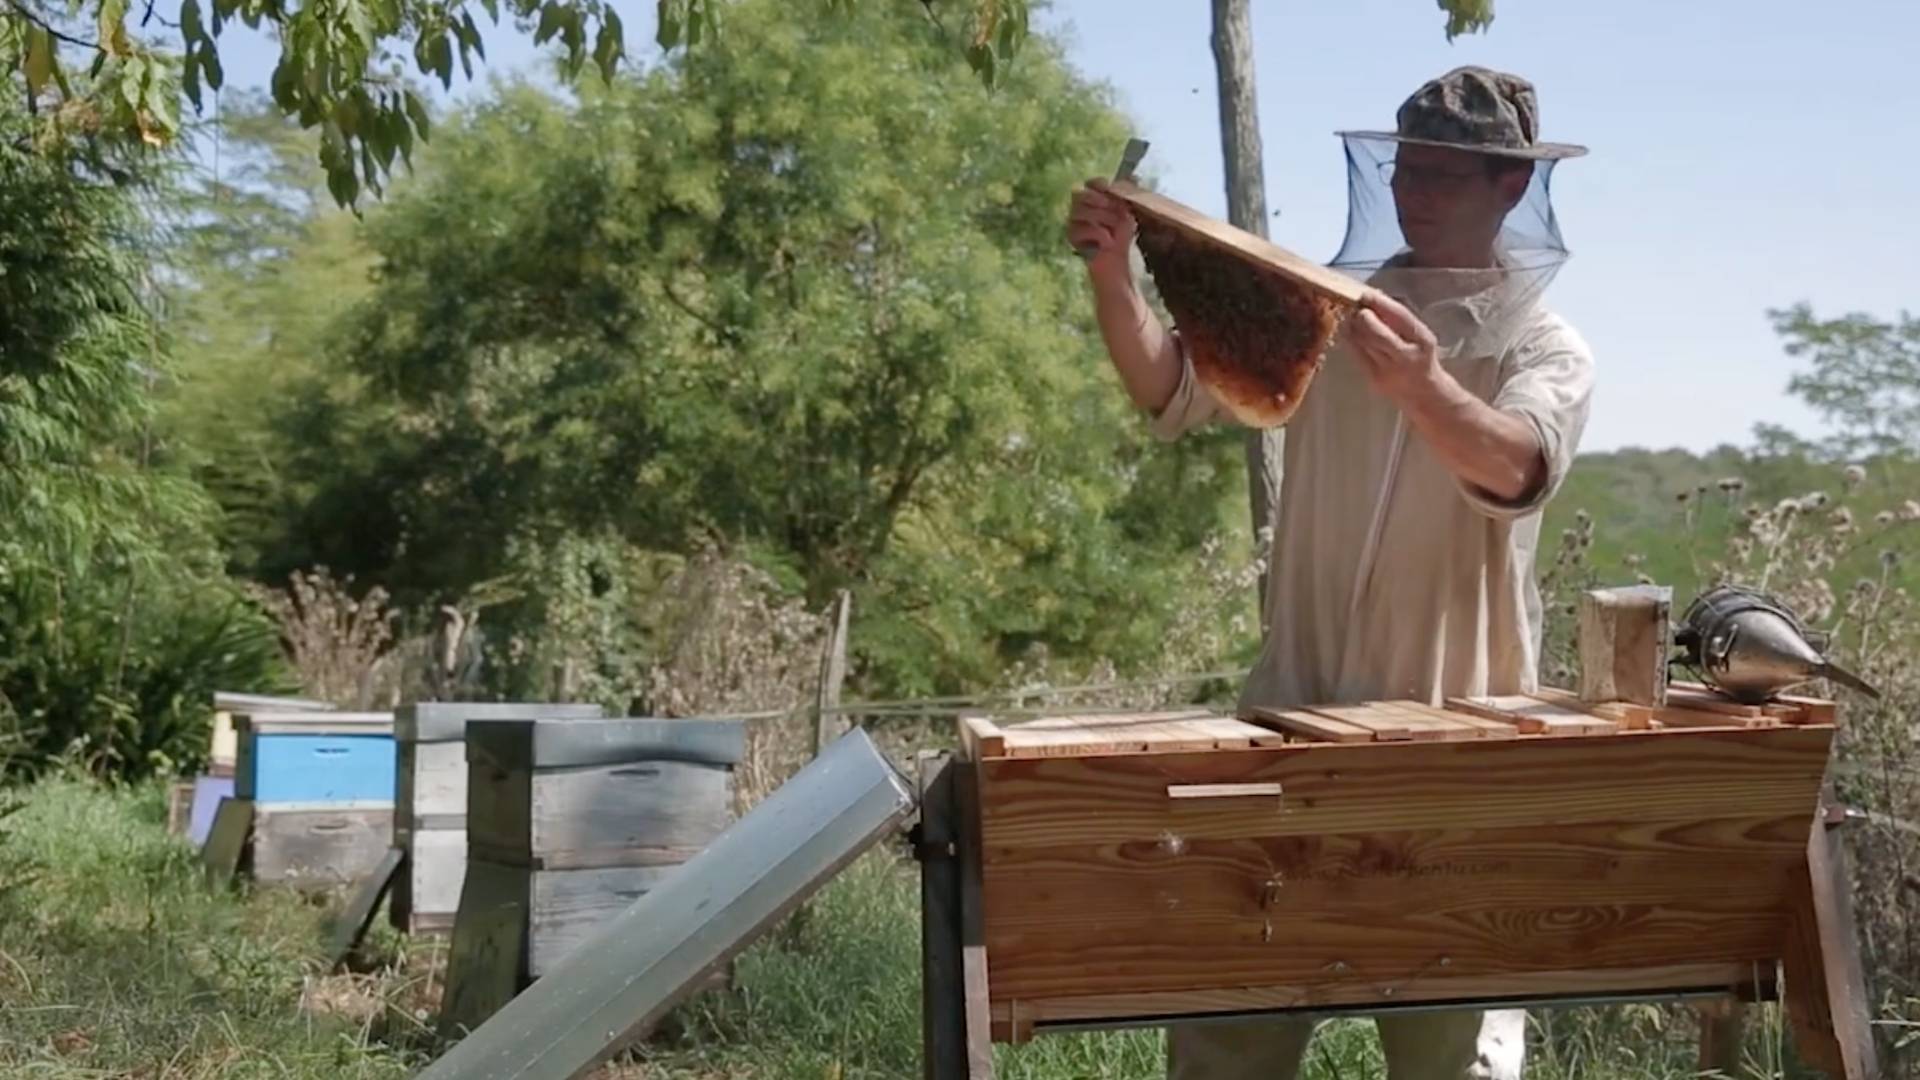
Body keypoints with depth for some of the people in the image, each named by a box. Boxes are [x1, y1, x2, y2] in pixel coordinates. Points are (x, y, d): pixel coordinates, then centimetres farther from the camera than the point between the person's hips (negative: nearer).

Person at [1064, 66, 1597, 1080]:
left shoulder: (1546, 348, -2)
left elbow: (1517, 469, -24)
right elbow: (1171, 391, 2)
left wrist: (1422, 387, -45)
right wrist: (1113, 273, -16)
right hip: (1296, 707, 3)